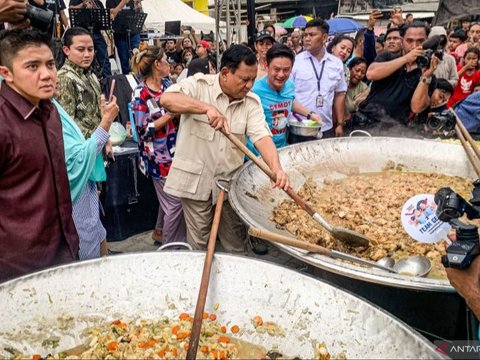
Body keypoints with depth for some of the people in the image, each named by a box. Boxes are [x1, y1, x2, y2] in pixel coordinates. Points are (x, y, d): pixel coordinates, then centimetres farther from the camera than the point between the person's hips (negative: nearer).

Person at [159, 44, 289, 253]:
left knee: (236, 241, 17)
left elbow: (262, 136, -13)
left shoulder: (252, 101, -1)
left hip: (231, 181, 3)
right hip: (195, 179, -3)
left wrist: (276, 168, -31)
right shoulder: (199, 84, -9)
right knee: (198, 242, 10)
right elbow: (166, 99, -26)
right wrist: (206, 107, -37)